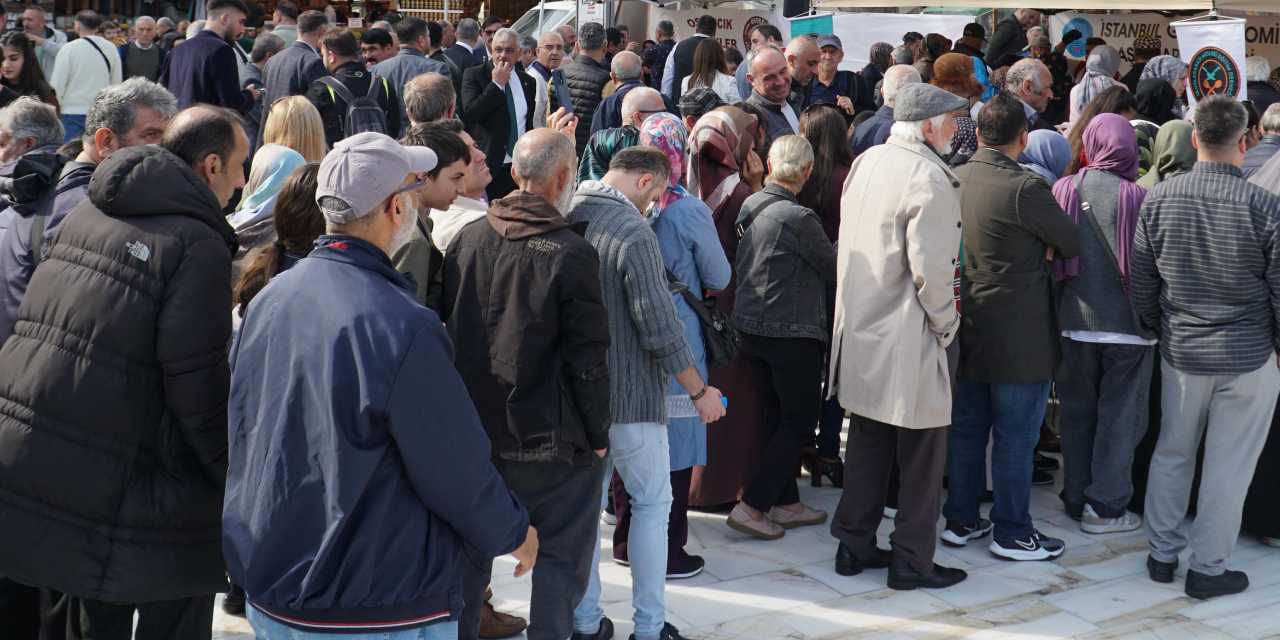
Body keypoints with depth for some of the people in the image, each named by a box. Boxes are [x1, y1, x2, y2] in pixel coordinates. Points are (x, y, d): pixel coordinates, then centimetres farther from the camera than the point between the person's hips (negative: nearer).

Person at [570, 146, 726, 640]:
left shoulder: (565, 219, 1)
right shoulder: (634, 233, -19)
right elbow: (659, 328, -20)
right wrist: (700, 392, -8)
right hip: (629, 394, -6)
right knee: (652, 503, 7)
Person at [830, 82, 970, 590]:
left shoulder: (866, 162, 6)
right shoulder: (930, 178, -19)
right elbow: (929, 267, -23)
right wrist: (946, 322, -10)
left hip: (860, 329, 8)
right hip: (909, 337, -8)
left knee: (868, 440, 17)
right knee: (922, 450, 6)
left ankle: (855, 546, 26)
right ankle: (911, 560, 14)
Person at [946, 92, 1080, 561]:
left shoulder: (952, 180, 0)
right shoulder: (1025, 188, -20)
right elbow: (1072, 243, -11)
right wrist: (1044, 246, 11)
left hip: (967, 328, 7)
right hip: (1019, 337, -7)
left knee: (965, 429, 16)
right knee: (1015, 437, 4)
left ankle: (960, 520, 27)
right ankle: (1012, 533, 13)